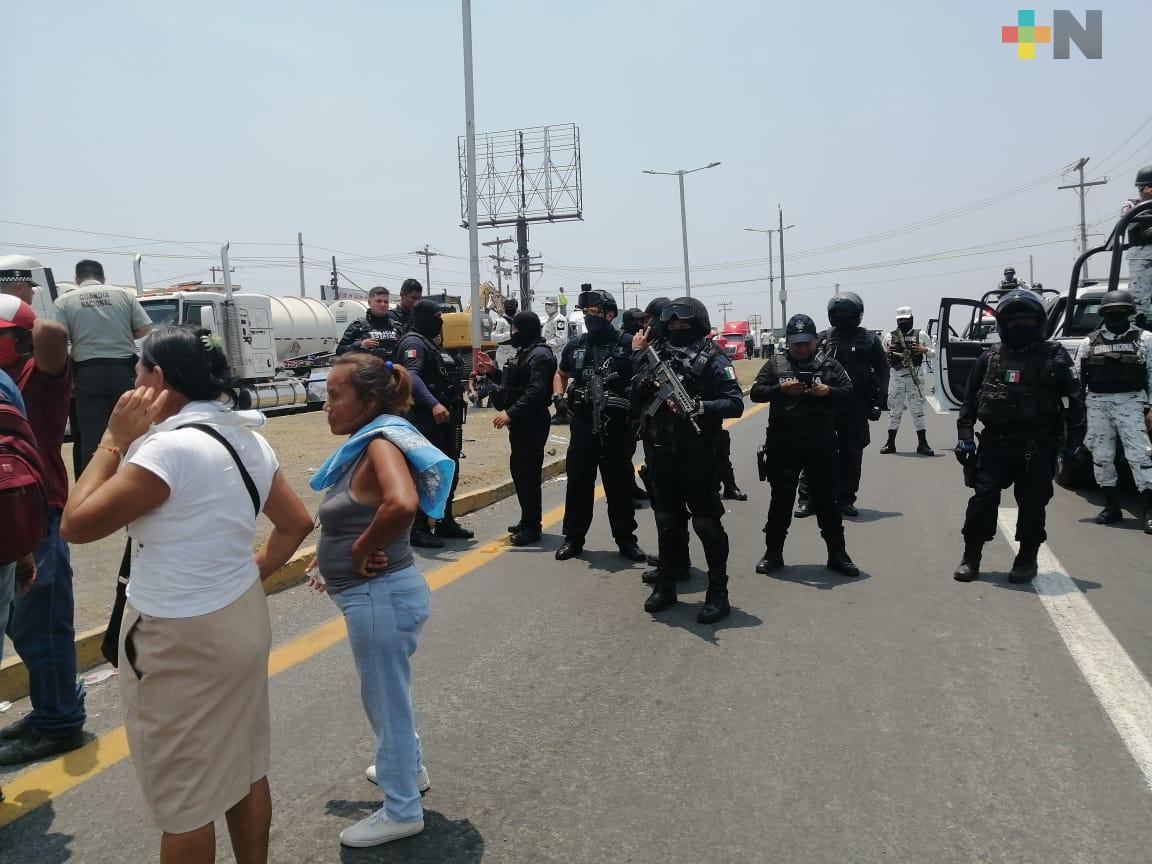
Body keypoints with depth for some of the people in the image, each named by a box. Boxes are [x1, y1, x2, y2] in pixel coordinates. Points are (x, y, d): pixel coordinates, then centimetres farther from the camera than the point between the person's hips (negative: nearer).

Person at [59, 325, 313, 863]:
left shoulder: (170, 447, -23)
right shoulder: (246, 438, 3)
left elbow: (76, 526, -18)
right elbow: (297, 523, 11)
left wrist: (114, 441, -12)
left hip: (181, 641, -8)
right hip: (243, 618, 8)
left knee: (183, 800, 8)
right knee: (247, 770, 21)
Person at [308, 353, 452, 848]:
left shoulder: (382, 445, -22)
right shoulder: (366, 445, 7)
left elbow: (401, 504, -42)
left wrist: (362, 550, -26)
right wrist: (339, 561, 9)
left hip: (379, 596, -10)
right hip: (373, 593, 10)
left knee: (385, 697, 7)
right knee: (385, 693, 27)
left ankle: (402, 811, 26)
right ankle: (406, 769, 50)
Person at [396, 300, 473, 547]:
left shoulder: (432, 343, 20)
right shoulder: (414, 342, -12)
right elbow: (412, 376, -29)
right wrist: (433, 404, -40)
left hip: (444, 418, 10)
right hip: (425, 418, -10)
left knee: (449, 470, 16)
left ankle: (446, 522, 27)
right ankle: (418, 529, -2)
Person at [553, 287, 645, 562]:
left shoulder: (628, 344, -4)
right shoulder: (575, 345, 9)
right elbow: (561, 375, 23)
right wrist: (559, 396, 5)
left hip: (617, 428, -3)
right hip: (583, 426, 3)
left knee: (620, 485, 7)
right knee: (578, 483, 7)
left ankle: (626, 539, 20)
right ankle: (573, 538, 19)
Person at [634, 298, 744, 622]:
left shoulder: (712, 358, -5)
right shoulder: (656, 355, 12)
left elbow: (735, 403, -11)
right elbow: (637, 400, 14)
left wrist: (698, 407, -23)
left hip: (697, 456, -5)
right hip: (660, 453, 6)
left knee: (706, 523, 0)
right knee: (667, 522, 16)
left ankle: (718, 593, 9)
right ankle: (665, 585, 28)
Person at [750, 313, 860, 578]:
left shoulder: (829, 364, 8)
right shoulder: (775, 364, 6)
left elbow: (849, 392, 4)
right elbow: (756, 393, 0)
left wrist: (828, 391, -15)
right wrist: (781, 389, -17)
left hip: (821, 444, 1)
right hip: (783, 444, 0)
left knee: (826, 499, 7)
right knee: (781, 498, 6)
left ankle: (837, 554, 18)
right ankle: (773, 552, 18)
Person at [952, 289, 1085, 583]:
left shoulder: (1053, 357, 1)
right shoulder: (989, 358, 6)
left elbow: (1074, 400, 3)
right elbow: (970, 400, 9)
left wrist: (1074, 437, -2)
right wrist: (964, 435, 1)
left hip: (1037, 448, -1)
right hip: (994, 445, 1)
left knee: (1032, 504, 5)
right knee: (983, 499, -1)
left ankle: (1027, 559, 21)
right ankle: (971, 558, 10)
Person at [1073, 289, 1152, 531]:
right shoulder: (1089, 342, 10)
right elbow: (1077, 377, 10)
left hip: (1131, 402, -3)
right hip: (1097, 403, 3)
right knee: (1101, 456, 7)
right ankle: (1111, 506, 18)